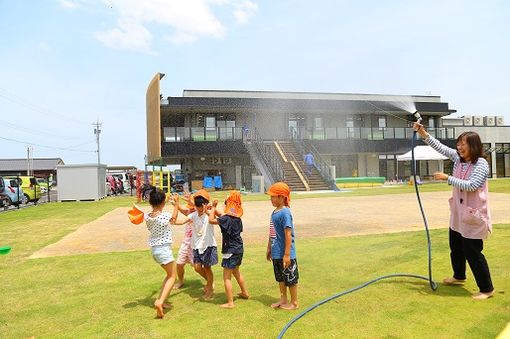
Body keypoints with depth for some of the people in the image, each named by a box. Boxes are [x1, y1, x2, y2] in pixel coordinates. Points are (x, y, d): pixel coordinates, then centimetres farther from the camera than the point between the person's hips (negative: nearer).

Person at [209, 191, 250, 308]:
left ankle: (230, 303, 2)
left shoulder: (227, 218, -21)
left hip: (231, 250, -9)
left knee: (227, 277, -1)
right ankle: (245, 293, 42)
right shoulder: (237, 217, 6)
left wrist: (213, 207, -14)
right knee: (236, 272, 27)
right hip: (238, 249, 9)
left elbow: (211, 220, -27)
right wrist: (214, 210, 16)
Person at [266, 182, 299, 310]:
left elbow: (288, 235, -23)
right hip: (276, 253, 9)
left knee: (290, 278, 8)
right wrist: (269, 248, 21)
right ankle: (283, 299, 37)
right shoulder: (274, 212, 6)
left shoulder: (285, 213, -21)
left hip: (285, 254, -9)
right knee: (280, 278, 21)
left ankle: (294, 303, 24)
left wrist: (287, 255, -22)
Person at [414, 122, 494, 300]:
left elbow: (471, 185, -27)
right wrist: (424, 134, -8)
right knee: (456, 248, 23)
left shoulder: (481, 164, -18)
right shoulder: (458, 158, 3)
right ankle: (459, 276, 44)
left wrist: (447, 178, -25)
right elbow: (441, 147, 2)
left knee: (473, 253, -2)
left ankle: (487, 289, 14)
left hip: (473, 215, -8)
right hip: (457, 214, 8)